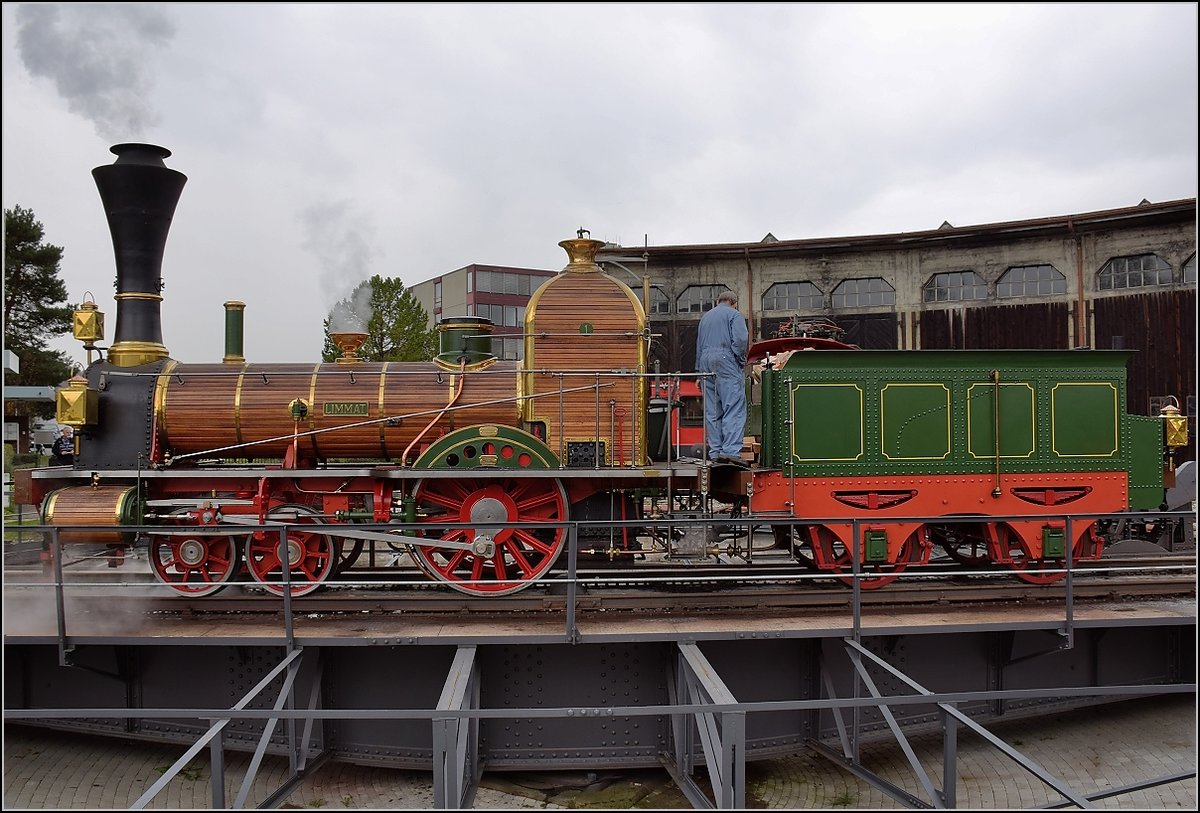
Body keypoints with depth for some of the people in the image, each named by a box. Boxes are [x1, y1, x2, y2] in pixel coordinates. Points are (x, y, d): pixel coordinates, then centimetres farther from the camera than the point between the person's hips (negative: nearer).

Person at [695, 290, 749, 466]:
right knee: (734, 407, -10)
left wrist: (699, 371, 26)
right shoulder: (734, 315, 3)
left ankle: (715, 452, 4)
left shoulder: (705, 317, 23)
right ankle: (731, 450, -21)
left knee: (712, 410, 6)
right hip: (725, 359, -6)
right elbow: (740, 339, -12)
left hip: (705, 360, 6)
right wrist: (741, 360, 0)